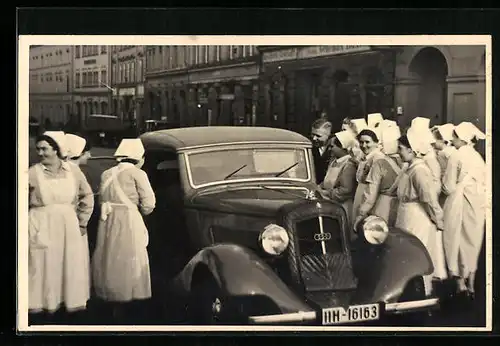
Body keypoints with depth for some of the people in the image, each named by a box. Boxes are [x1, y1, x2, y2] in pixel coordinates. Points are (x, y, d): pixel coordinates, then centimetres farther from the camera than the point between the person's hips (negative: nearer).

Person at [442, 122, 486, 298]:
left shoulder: (456, 156, -13)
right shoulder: (478, 157, 4)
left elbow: (449, 186, -12)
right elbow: (484, 184, 7)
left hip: (459, 204, -5)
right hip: (477, 205, 5)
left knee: (457, 241, 6)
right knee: (472, 242, 13)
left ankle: (460, 282, 6)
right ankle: (471, 284, 17)